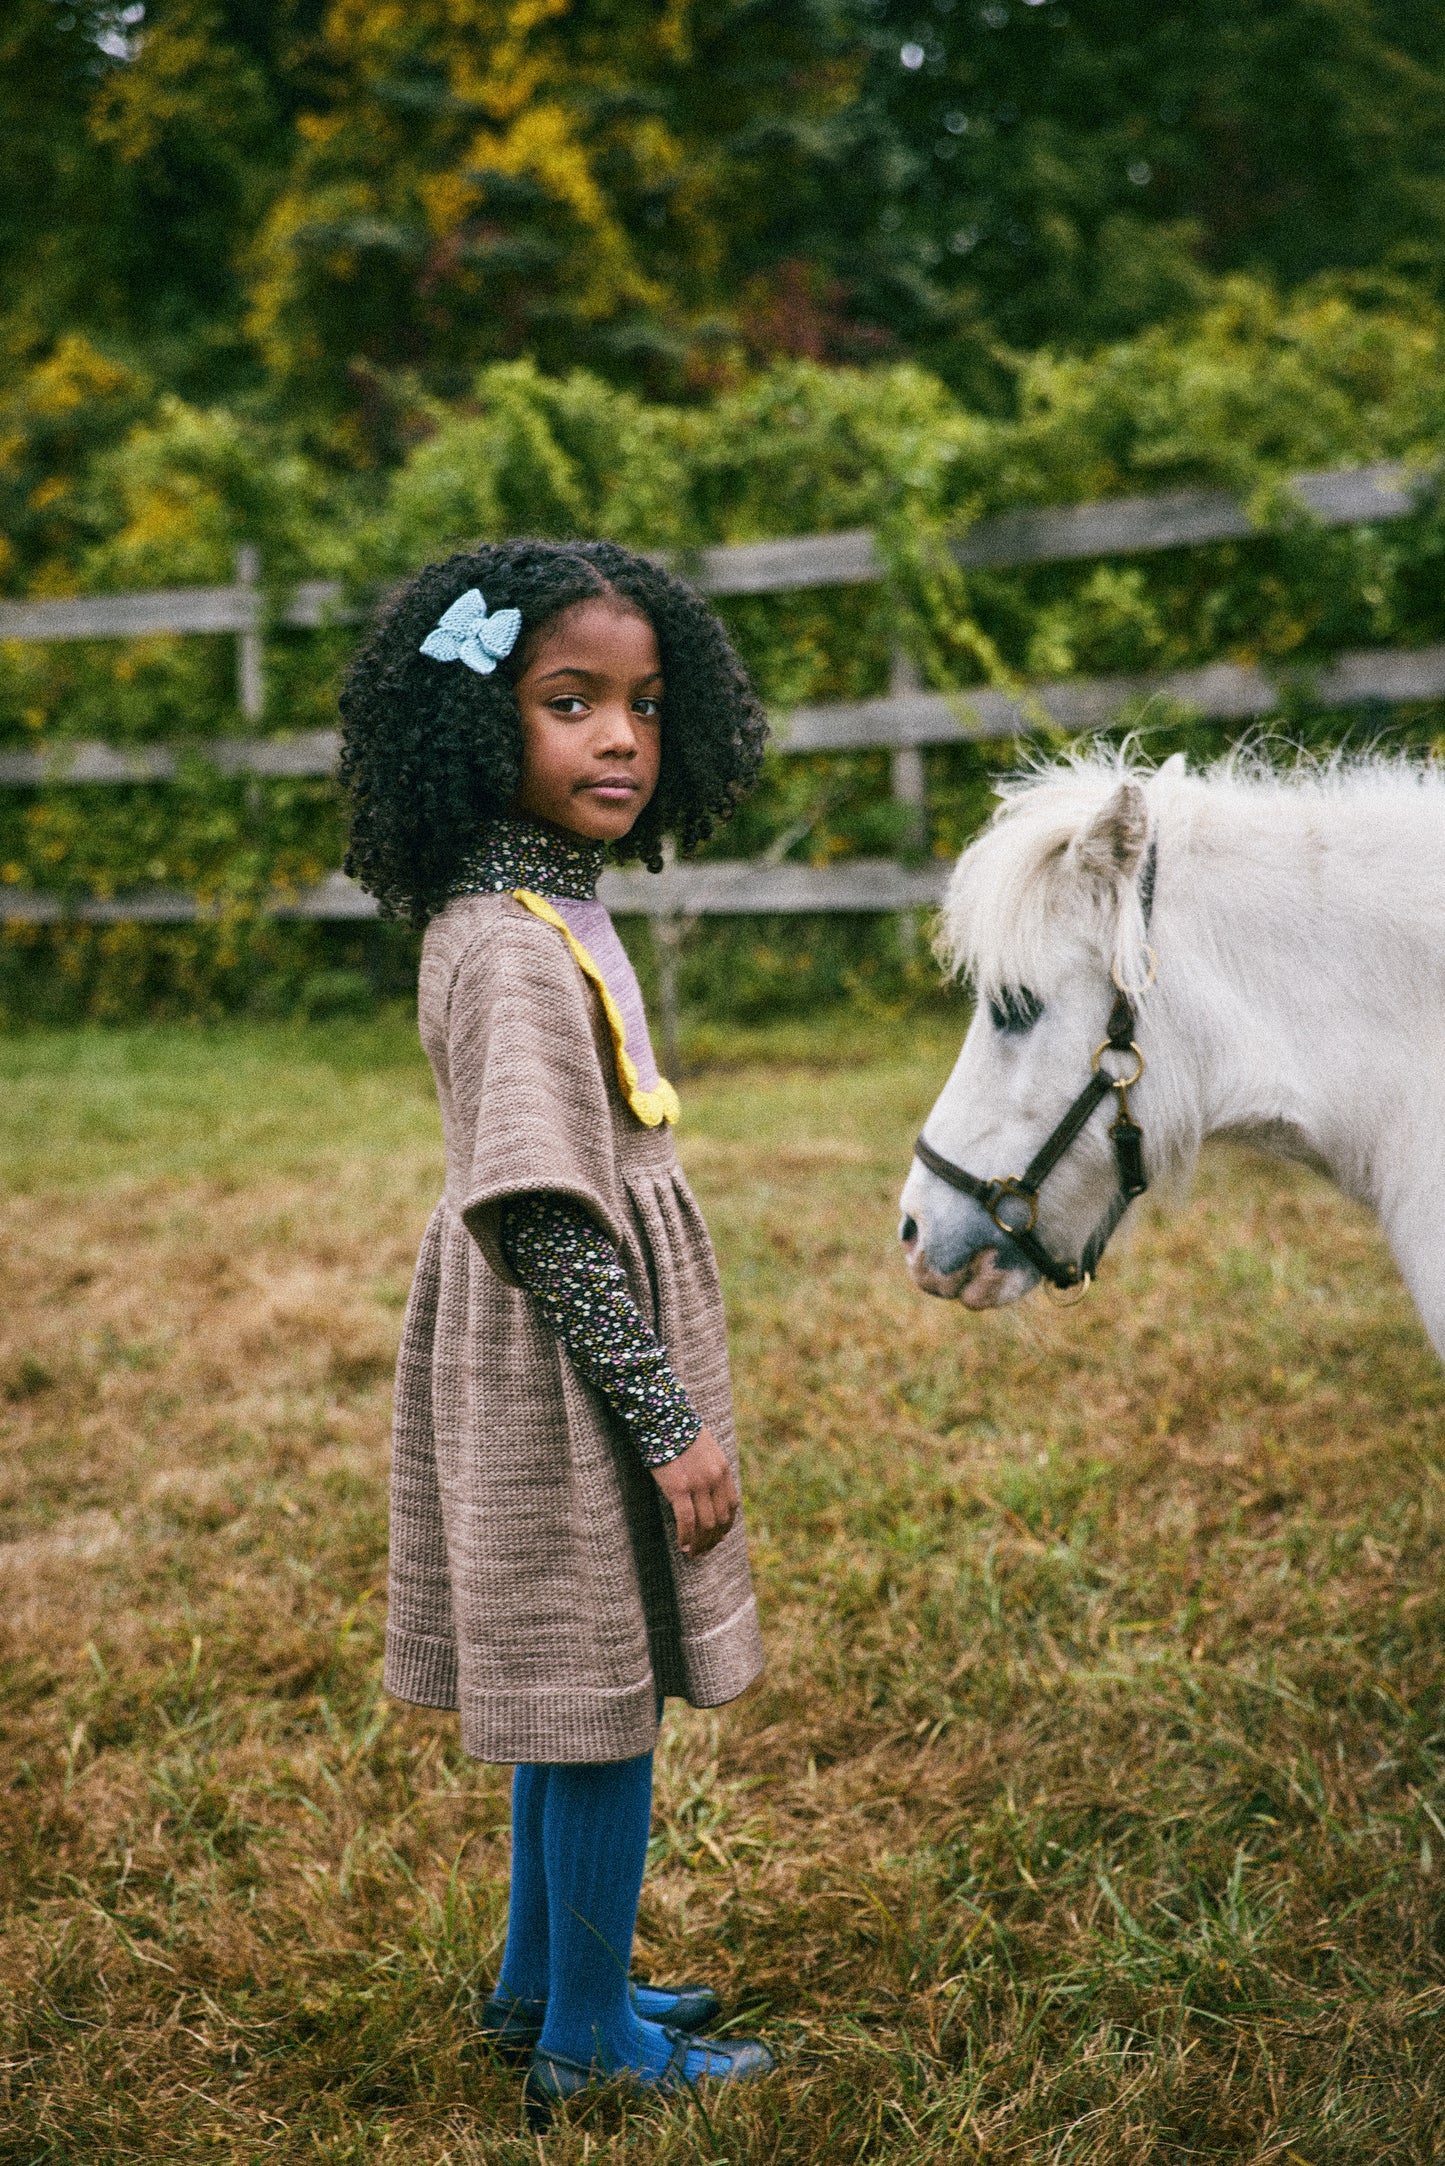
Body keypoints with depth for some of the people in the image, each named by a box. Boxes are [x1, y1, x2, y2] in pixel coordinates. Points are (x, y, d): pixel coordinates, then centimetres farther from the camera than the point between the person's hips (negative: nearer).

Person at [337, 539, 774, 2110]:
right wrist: (670, 1420, -21)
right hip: (565, 1358, -10)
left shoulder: (550, 912, 9)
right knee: (605, 1695, 3)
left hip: (572, 1353, 10)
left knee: (574, 1683, 20)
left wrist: (661, 1398, 21)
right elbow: (547, 1222, -25)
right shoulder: (515, 947, -23)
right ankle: (586, 2039, 20)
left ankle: (541, 1982, 36)